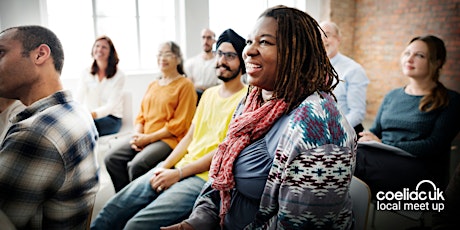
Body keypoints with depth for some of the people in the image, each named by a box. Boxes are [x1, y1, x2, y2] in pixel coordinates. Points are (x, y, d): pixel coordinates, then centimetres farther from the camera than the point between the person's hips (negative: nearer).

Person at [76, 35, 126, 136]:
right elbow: (78, 99, 0)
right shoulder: (86, 73, 8)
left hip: (111, 118, -3)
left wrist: (93, 114, -31)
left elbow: (111, 105, -12)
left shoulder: (119, 75, -3)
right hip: (89, 117, 3)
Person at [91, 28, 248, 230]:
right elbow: (190, 136, 15)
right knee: (111, 211, -4)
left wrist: (179, 173, -13)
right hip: (176, 168, 7)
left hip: (204, 177, -7)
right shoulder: (209, 93, 17)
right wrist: (164, 167, 2)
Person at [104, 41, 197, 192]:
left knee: (136, 165, -28)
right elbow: (141, 116, 19)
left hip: (168, 139, -7)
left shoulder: (185, 85, -2)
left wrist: (148, 138, -12)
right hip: (143, 137, 7)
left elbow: (179, 125, -9)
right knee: (111, 159, -13)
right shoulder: (152, 85, 21)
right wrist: (137, 135, -2)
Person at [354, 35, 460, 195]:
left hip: (423, 172, -4)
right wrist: (364, 139, -7)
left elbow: (435, 146, -8)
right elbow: (374, 131, 18)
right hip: (385, 162, 5)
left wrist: (384, 144, -17)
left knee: (355, 158, -34)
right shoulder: (392, 96, 21)